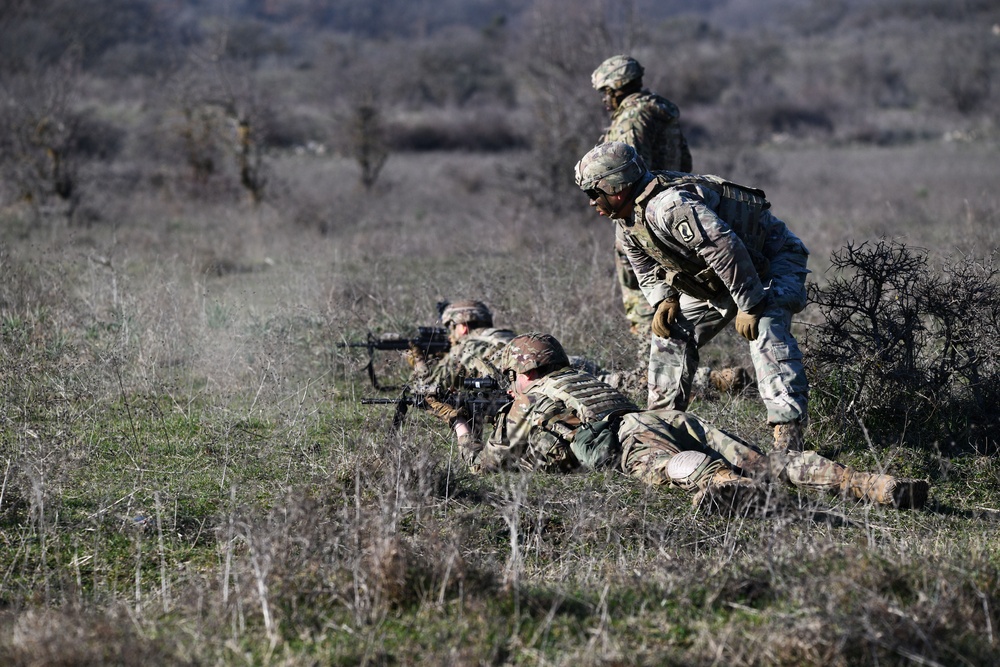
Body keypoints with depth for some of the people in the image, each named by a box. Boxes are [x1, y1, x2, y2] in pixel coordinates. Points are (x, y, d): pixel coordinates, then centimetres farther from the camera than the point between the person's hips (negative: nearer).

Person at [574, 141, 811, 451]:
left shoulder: (667, 206, -34)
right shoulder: (626, 221, -1)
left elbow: (726, 249, -35)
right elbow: (647, 268, 17)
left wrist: (750, 306, -29)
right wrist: (664, 300, -2)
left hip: (773, 260, -10)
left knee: (767, 332, -31)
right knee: (671, 332, 7)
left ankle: (789, 434, -36)